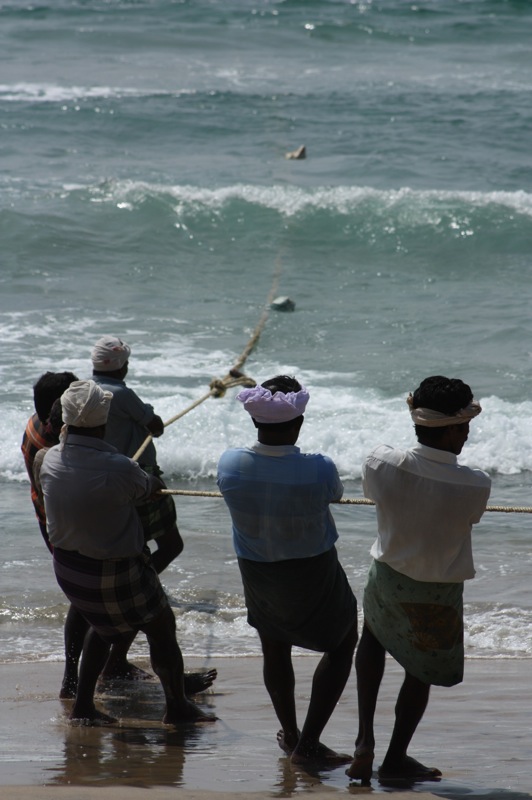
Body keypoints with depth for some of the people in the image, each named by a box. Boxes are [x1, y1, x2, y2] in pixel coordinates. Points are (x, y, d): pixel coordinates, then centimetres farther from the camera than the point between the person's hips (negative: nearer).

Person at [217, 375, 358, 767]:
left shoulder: (230, 464, -19)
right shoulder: (319, 470, -28)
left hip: (256, 572, 3)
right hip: (313, 574, -3)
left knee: (275, 649, 25)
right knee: (342, 643, 18)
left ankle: (290, 733, 44)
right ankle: (308, 743, 13)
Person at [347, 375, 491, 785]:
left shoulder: (382, 464, -23)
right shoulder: (476, 486, -28)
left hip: (387, 578, 3)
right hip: (439, 596, -3)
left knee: (373, 638, 33)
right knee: (421, 673, 21)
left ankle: (365, 738, 25)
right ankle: (395, 759, 34)